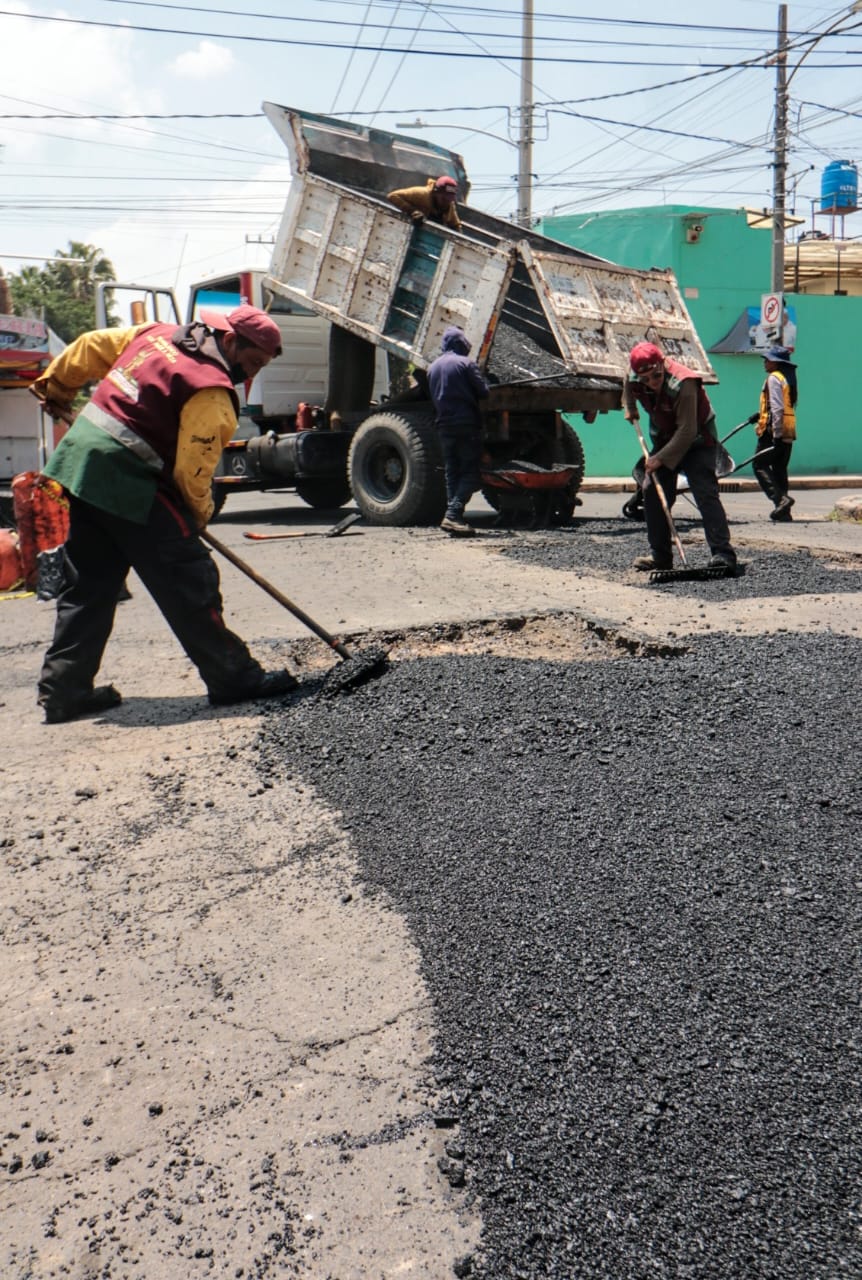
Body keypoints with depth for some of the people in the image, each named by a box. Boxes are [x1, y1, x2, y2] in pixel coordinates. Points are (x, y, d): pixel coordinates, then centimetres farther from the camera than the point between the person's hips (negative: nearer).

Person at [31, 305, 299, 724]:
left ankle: (63, 690, 17)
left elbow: (91, 346, 21)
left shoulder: (157, 334, 12)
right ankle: (233, 677, 6)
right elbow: (191, 471, -14)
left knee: (86, 586, 14)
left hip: (76, 458, 9)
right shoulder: (211, 392, -13)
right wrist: (198, 514, 4)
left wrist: (55, 386, 34)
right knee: (190, 582, -1)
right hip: (127, 483, -9)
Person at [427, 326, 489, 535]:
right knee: (470, 473, -5)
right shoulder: (465, 363, -6)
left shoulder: (433, 367, 13)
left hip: (444, 426, 6)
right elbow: (483, 392, -7)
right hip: (467, 425, -6)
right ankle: (453, 514, -19)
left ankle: (453, 516, 5)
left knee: (451, 473, 11)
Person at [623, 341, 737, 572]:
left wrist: (661, 458, -31)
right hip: (665, 439, 7)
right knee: (652, 492, 3)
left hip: (696, 440, -7)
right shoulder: (635, 379, -12)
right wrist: (629, 407, 5)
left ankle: (723, 554, -22)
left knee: (706, 494, -19)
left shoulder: (683, 384, -33)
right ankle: (660, 555, 11)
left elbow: (687, 432, -32)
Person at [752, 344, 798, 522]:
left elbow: (777, 408, -19)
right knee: (780, 469, 10)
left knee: (760, 465, -4)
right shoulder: (788, 378, 17)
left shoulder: (774, 378, -10)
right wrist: (761, 415, 26)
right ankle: (783, 511, 8)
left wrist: (776, 434, -23)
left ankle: (780, 498, -18)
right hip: (788, 431, 9)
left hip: (774, 430, -9)